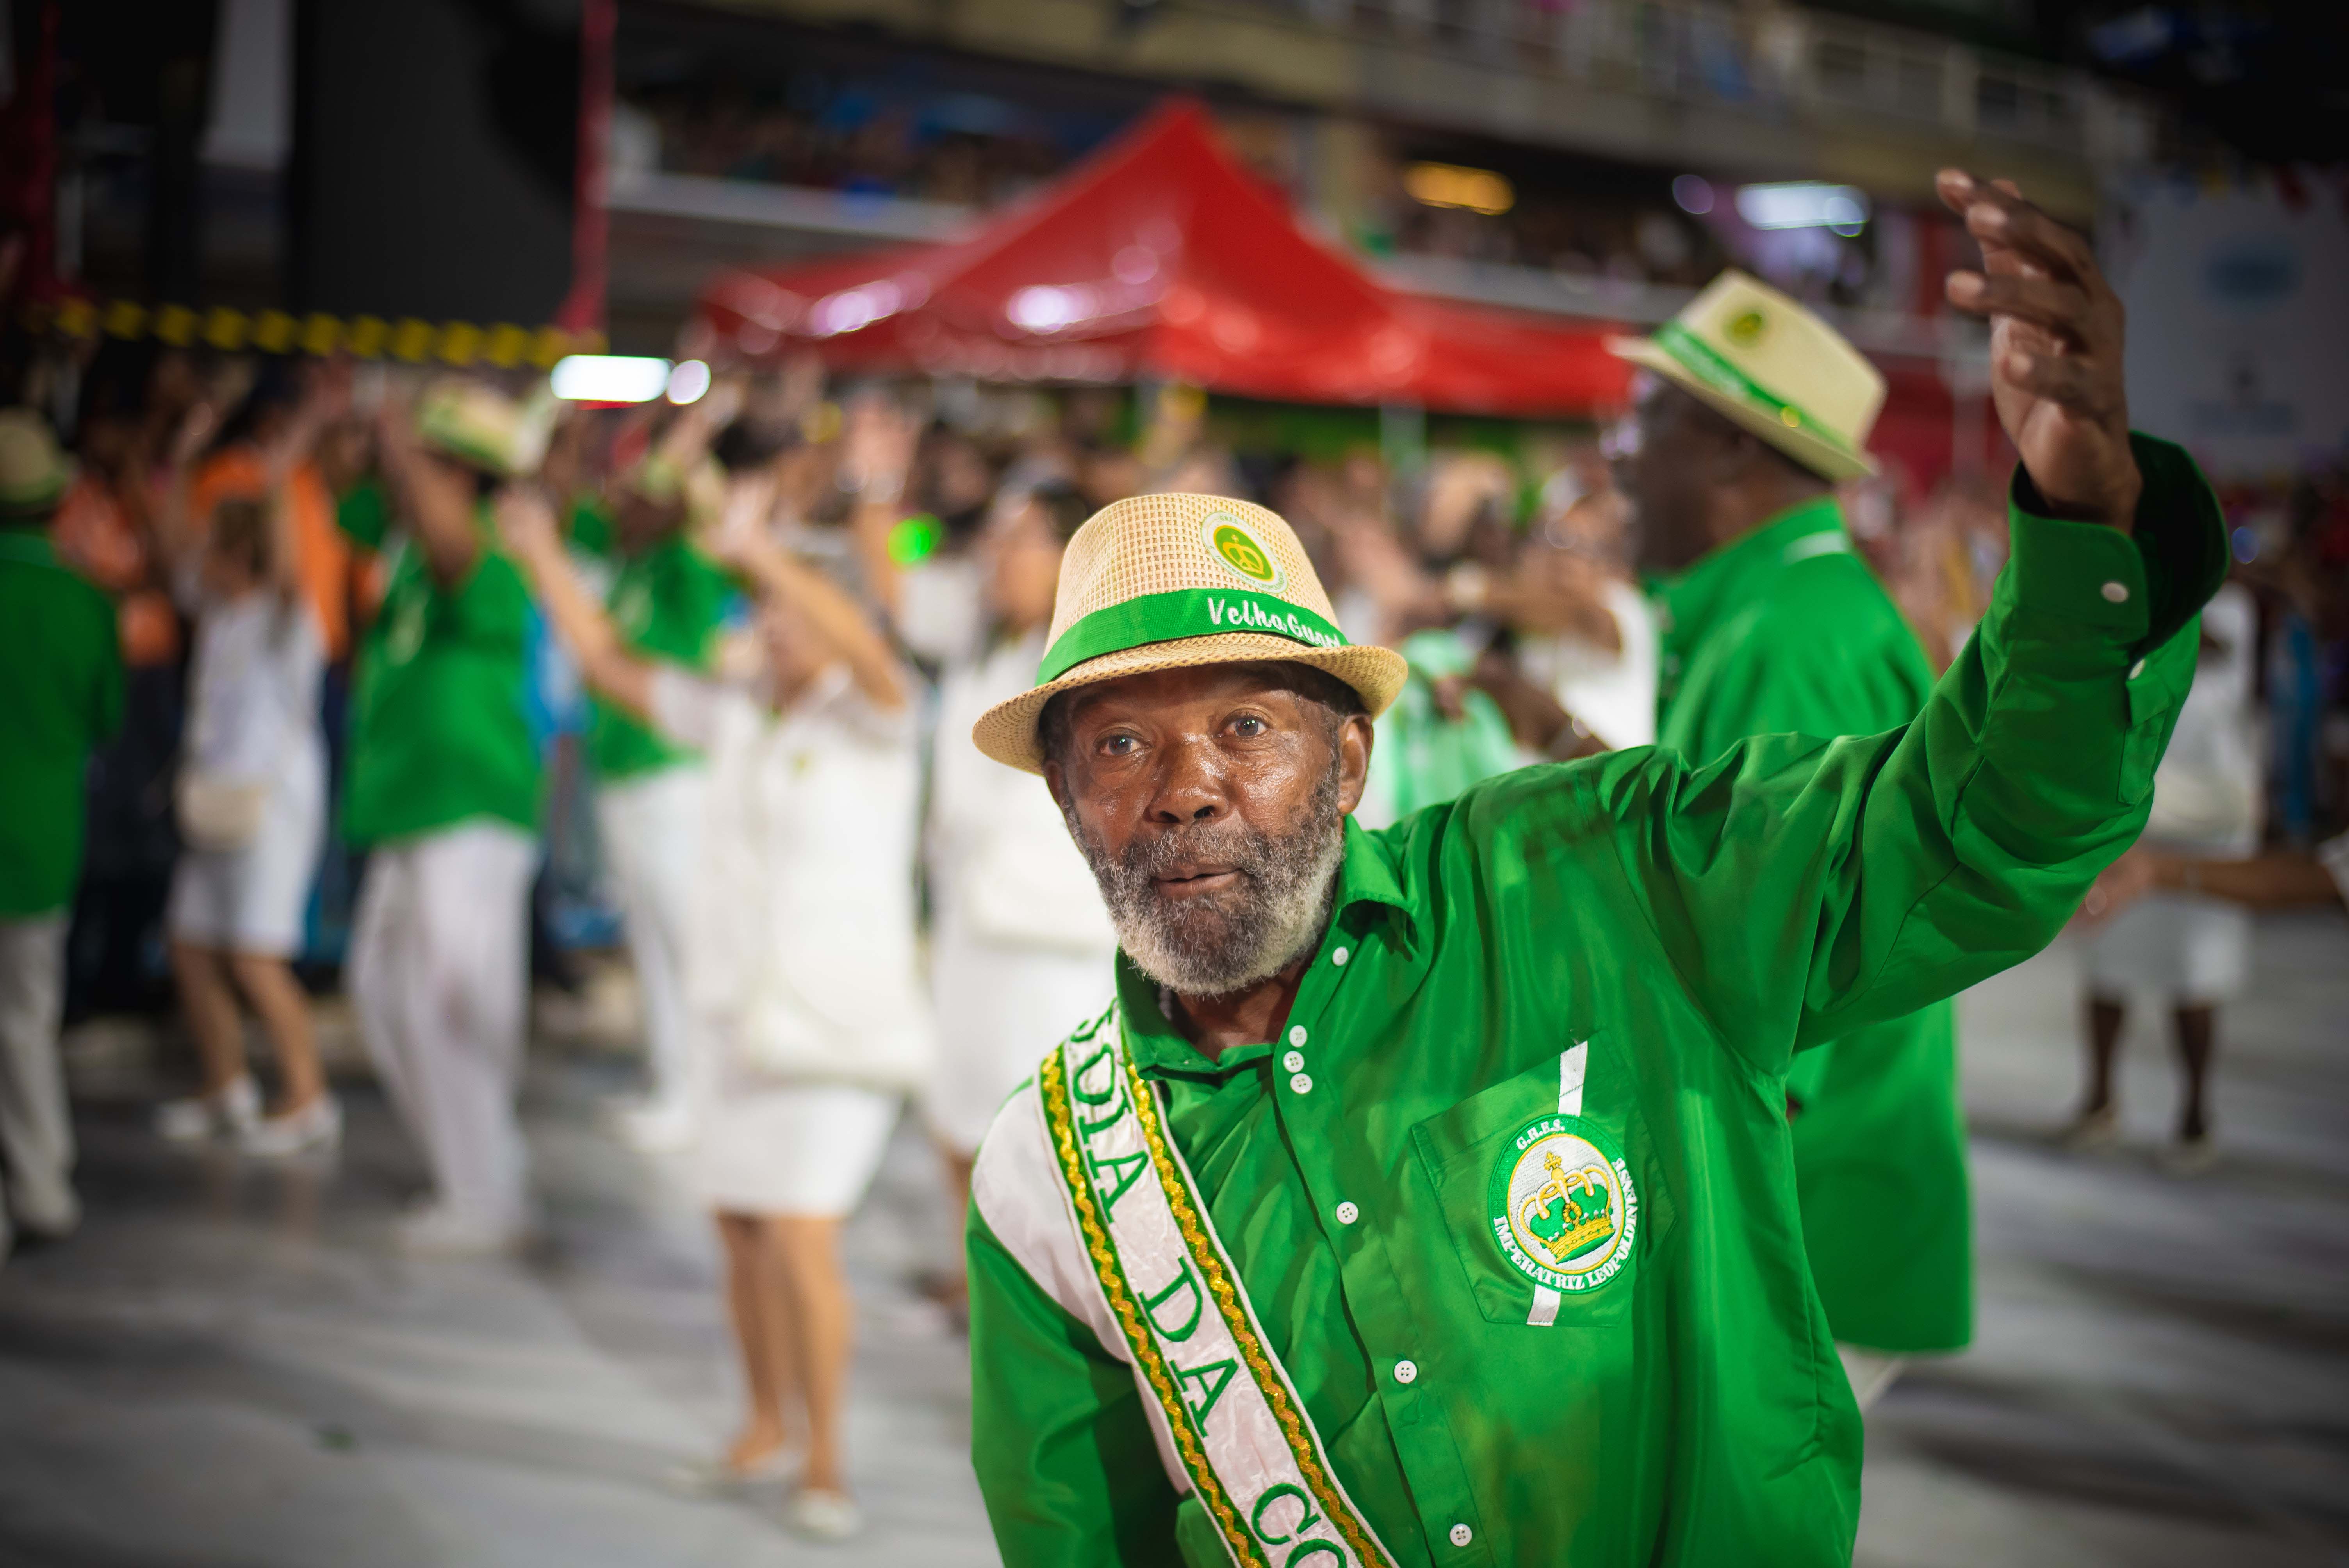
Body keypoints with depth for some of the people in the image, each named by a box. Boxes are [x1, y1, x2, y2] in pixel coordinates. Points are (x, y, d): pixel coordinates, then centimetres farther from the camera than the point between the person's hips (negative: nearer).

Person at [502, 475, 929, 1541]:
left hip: (844, 1022, -7)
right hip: (746, 1015, 7)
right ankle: (769, 1424, 29)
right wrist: (544, 559, 15)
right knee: (741, 1229, 11)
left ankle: (824, 1462, 2)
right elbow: (613, 668, 19)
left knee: (803, 1235, -11)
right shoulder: (737, 721, 11)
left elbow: (868, 655, -31)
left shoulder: (868, 721, -7)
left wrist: (757, 552, -37)